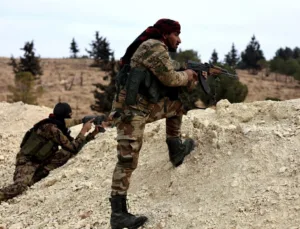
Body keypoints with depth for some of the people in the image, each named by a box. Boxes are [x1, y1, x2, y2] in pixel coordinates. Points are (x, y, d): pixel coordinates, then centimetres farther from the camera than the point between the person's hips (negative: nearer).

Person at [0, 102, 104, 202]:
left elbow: (74, 144, 12)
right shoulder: (52, 128, -25)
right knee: (20, 186, -33)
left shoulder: (60, 127, 3)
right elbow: (73, 148, -24)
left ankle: (35, 177, -5)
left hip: (40, 161, 9)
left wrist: (92, 134, 3)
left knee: (67, 153, -5)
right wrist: (84, 130, -17)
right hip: (27, 160, -9)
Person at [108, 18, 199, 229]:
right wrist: (187, 75, 3)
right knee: (128, 161, -11)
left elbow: (167, 79, 20)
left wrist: (187, 78, 5)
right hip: (130, 110, -10)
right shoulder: (154, 47, -12)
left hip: (145, 106, 10)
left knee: (176, 105, 23)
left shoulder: (159, 49, 18)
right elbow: (170, 78, -15)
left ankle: (176, 150, 27)